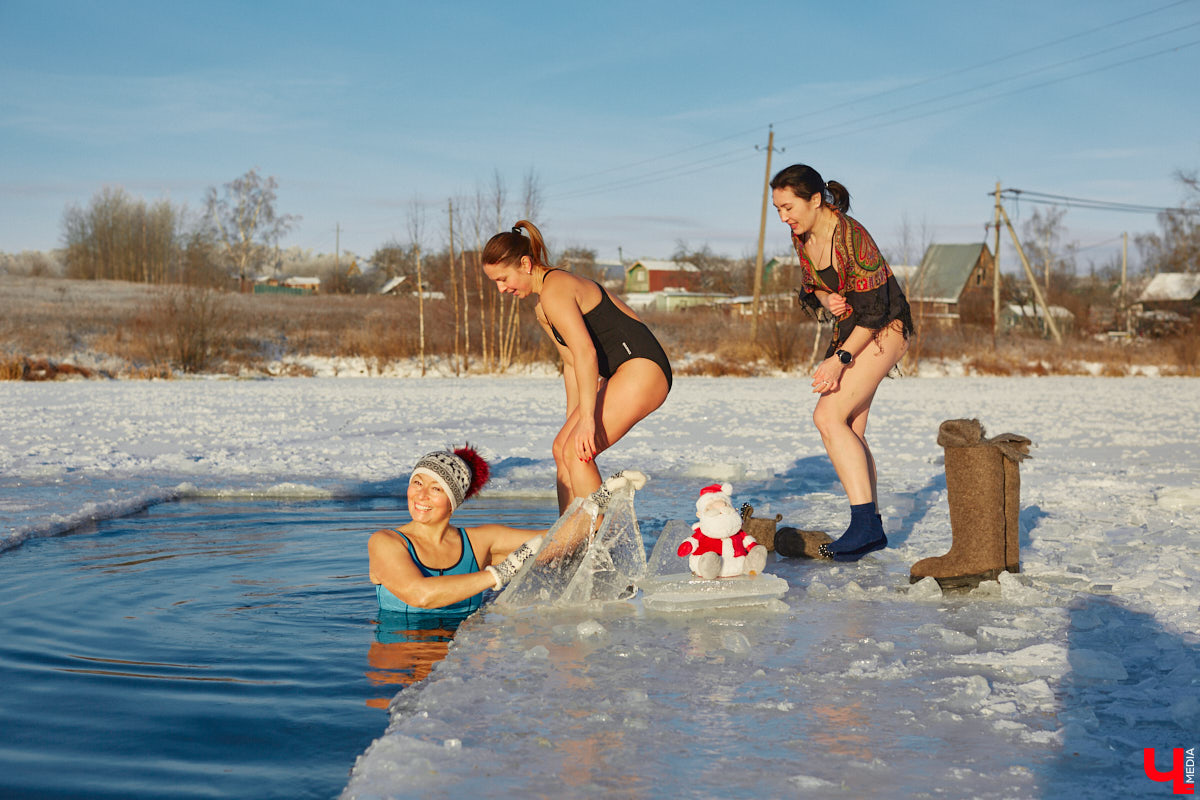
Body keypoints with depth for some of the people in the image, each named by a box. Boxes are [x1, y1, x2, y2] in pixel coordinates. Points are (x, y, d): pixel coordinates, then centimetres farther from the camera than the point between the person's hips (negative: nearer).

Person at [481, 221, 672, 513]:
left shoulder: (553, 290, -15)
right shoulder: (542, 310, 17)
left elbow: (586, 352, -24)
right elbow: (572, 363, 20)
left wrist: (587, 418, -27)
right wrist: (572, 421, 18)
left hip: (643, 369, -11)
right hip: (622, 374, 11)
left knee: (576, 452, -15)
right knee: (562, 447, 10)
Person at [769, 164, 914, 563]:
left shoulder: (853, 238, -25)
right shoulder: (802, 238, 0)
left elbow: (873, 310, -23)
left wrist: (840, 359, -27)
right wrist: (827, 299, -10)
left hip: (885, 328, -9)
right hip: (848, 328, 9)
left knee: (829, 416, -21)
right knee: (850, 431, 6)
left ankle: (864, 523, -22)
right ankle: (872, 529, 13)